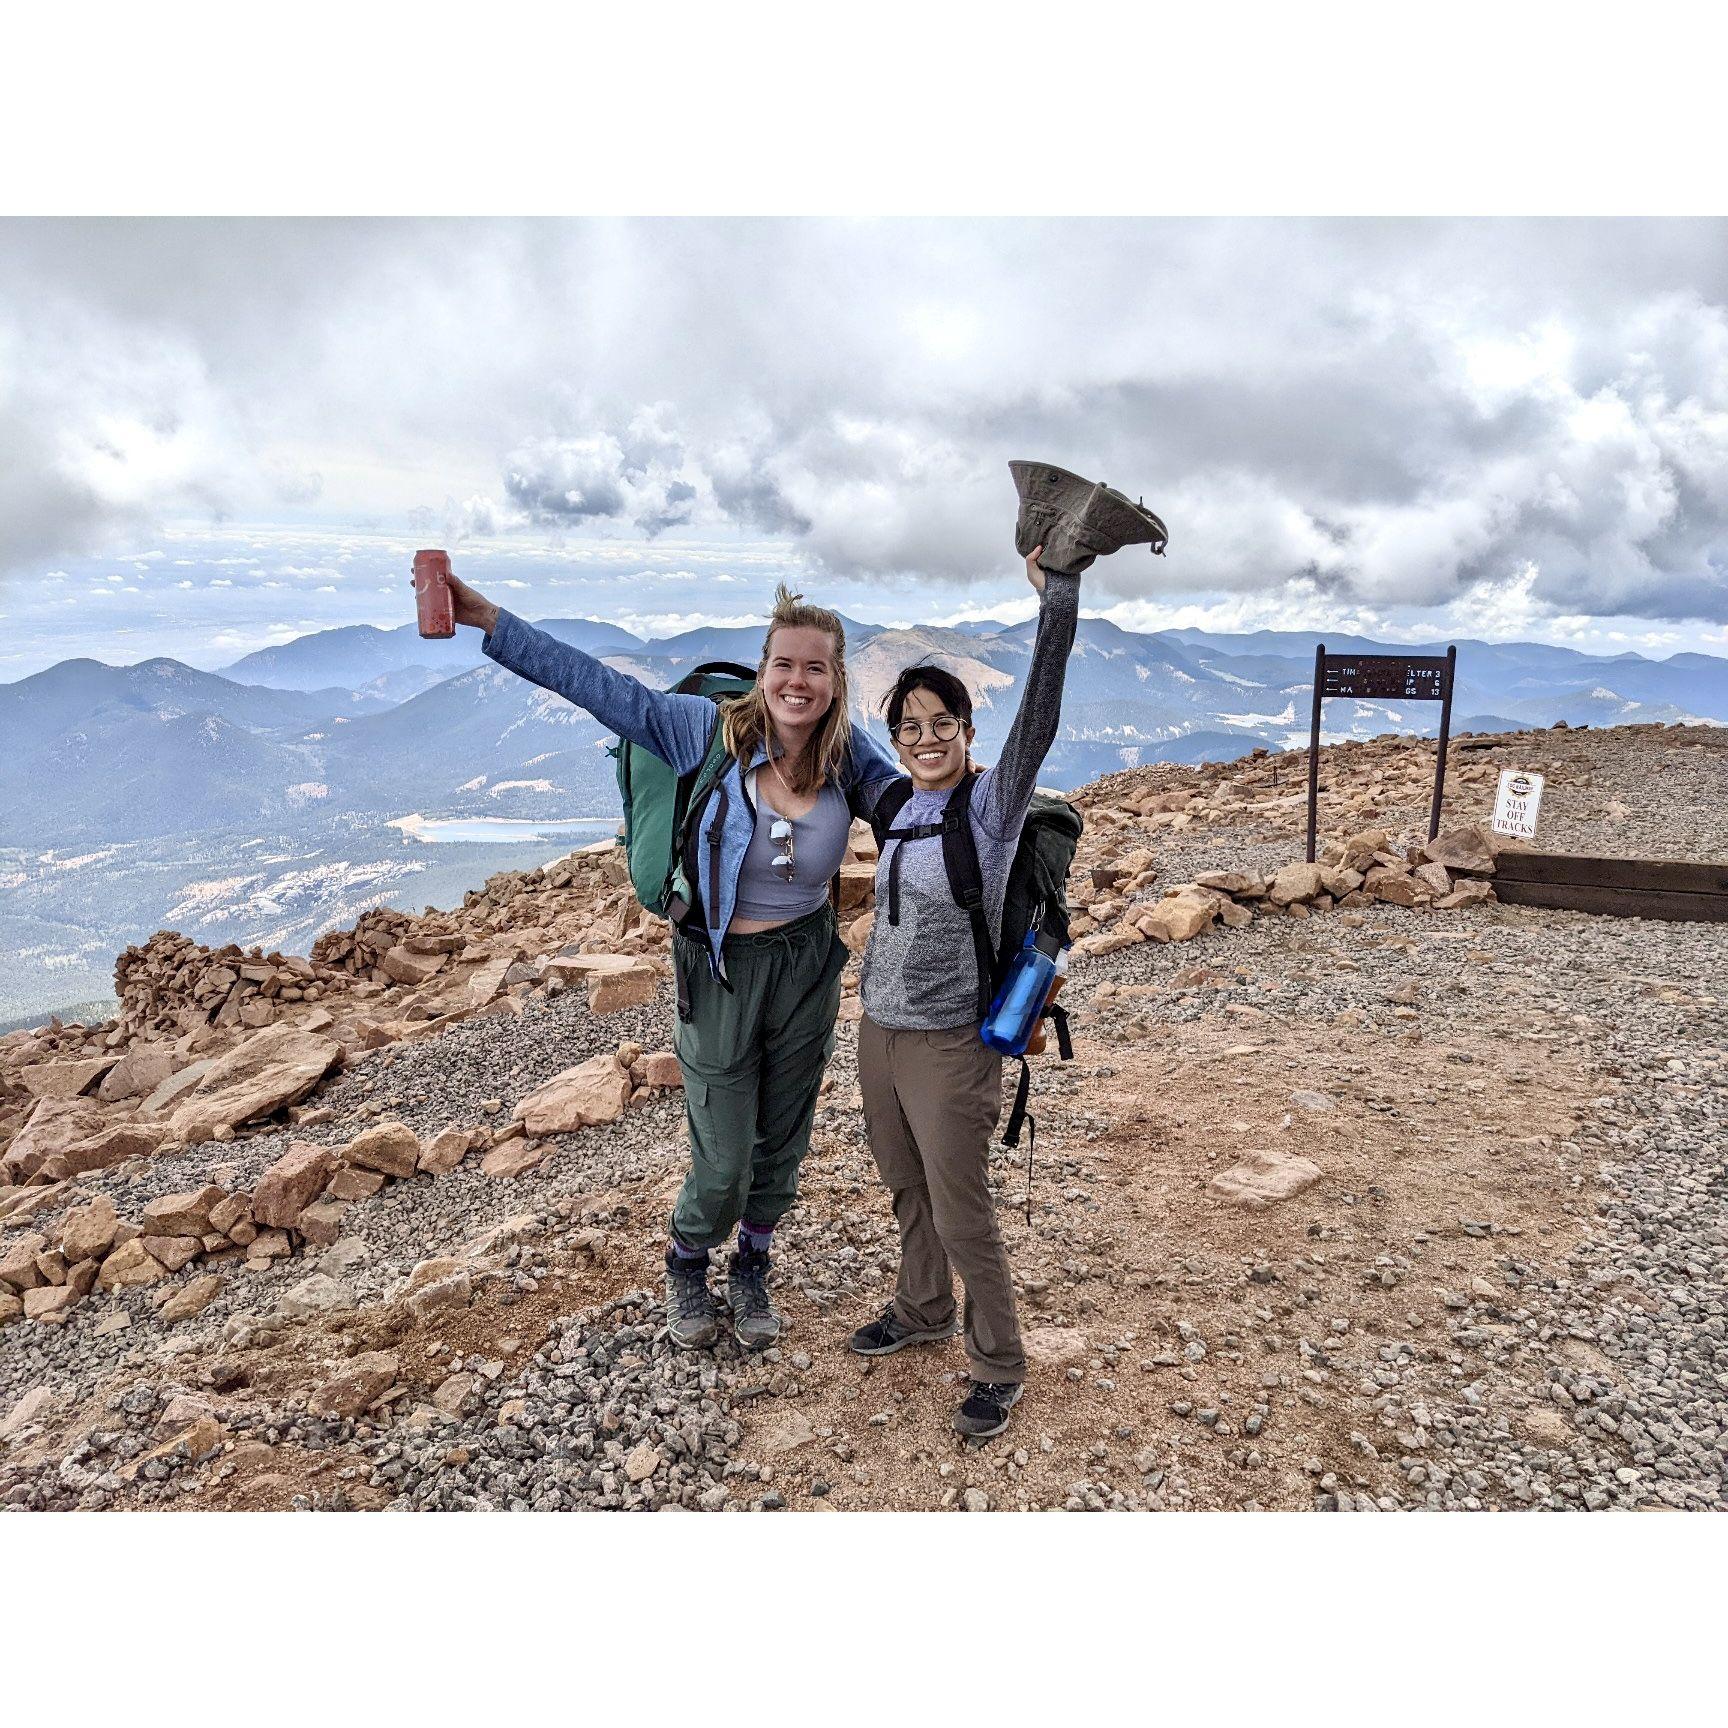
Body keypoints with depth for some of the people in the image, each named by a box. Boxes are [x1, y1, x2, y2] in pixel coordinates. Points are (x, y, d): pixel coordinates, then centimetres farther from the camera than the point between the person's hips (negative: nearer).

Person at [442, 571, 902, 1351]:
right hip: (722, 972, -3)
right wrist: (486, 618, -17)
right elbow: (599, 686, -15)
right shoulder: (714, 730, -16)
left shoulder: (848, 753, -8)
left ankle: (751, 1272, 47)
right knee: (723, 1164, 6)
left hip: (807, 969, 3)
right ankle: (686, 1270, 40)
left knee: (781, 1146, 19)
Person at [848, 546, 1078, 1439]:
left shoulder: (993, 803, -13)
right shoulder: (900, 810, 5)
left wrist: (1057, 597, -35)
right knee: (908, 1192, 23)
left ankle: (999, 1367, 24)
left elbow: (1037, 719, -29)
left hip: (950, 1045, -6)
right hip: (878, 1031, 7)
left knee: (961, 1214, 4)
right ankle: (923, 1311, 46)